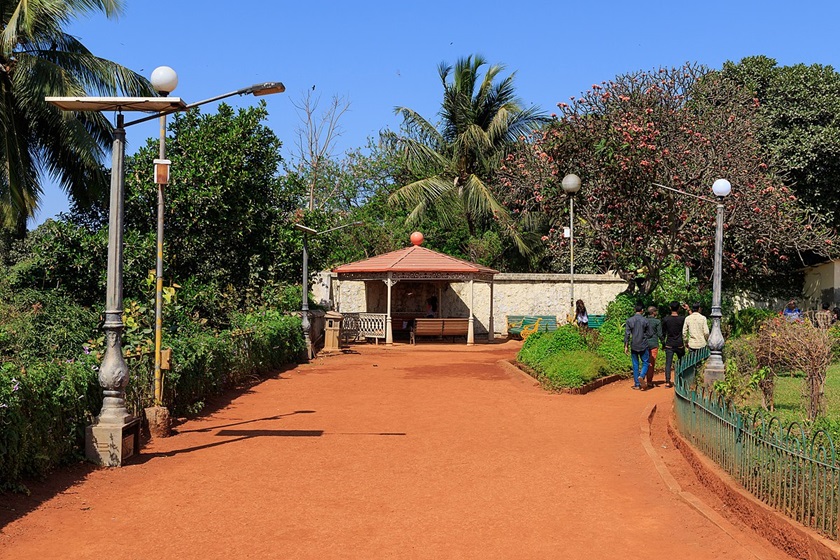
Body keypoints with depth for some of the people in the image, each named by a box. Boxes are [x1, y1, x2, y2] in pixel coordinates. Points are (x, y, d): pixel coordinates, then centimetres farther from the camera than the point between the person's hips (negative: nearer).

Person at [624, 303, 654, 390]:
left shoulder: (629, 320, -2)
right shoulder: (645, 321, -5)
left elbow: (627, 334, -3)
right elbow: (648, 334, 1)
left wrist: (626, 346, 4)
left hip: (633, 346, 2)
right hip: (643, 346, -2)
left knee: (635, 364, 7)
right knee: (645, 362, 8)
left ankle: (637, 384, 7)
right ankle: (641, 376, -18)